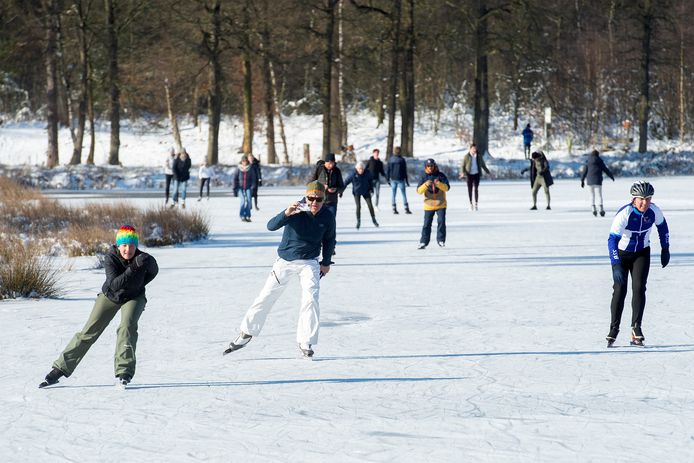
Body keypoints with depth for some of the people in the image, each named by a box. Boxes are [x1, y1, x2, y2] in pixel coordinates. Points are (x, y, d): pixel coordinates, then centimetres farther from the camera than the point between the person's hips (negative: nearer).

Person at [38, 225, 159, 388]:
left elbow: (153, 272, -1)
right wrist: (133, 268, -51)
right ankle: (60, 369, 3)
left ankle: (124, 372, -21)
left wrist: (137, 285, -8)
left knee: (127, 326, -28)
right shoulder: (111, 258, -29)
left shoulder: (145, 259, -26)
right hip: (111, 295, 0)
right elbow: (114, 284, -41)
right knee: (89, 331, -3)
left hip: (133, 297, 0)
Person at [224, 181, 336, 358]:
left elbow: (329, 240, 9)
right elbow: (271, 226, -32)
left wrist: (326, 262, 7)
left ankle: (305, 342, -4)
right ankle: (246, 333, 21)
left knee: (311, 299, -16)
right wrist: (286, 214, -49)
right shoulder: (296, 211, -20)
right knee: (265, 297, 4)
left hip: (309, 263, 1)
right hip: (285, 261, -1)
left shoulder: (327, 217, -10)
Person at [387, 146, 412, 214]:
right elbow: (405, 171, -5)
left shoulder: (390, 160, 0)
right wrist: (406, 180, 3)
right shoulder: (402, 160, -8)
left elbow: (388, 170, 4)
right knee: (403, 194, 3)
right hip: (400, 179, -2)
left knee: (393, 194, 6)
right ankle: (406, 208, 0)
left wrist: (388, 179, 13)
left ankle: (394, 209, 2)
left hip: (393, 179, 2)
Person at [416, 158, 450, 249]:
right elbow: (419, 191, -9)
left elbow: (447, 187, -12)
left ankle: (441, 240, 3)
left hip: (441, 204, -1)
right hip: (429, 205, 1)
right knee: (427, 224, 0)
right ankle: (423, 242, 6)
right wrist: (426, 185, -27)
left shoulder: (441, 175, -3)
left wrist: (438, 183, -30)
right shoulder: (424, 177, -1)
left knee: (441, 221, -10)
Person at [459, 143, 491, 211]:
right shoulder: (466, 157, -2)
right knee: (470, 189, 3)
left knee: (476, 189, -11)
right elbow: (462, 166, 0)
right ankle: (471, 204, 15)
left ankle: (476, 203, -5)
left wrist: (488, 172, 14)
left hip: (476, 174, 0)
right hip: (469, 175, 0)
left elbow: (483, 165, 15)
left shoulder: (479, 156, 3)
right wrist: (462, 173, -16)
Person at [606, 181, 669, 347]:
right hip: (621, 253, -3)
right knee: (620, 290, -5)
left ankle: (636, 328, -8)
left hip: (642, 253, 3)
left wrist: (665, 249, 6)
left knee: (639, 288, -11)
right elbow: (612, 239, -35)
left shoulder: (654, 211, -17)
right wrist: (616, 266, -43)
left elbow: (662, 226, 5)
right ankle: (614, 329, 7)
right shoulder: (624, 214, -31)